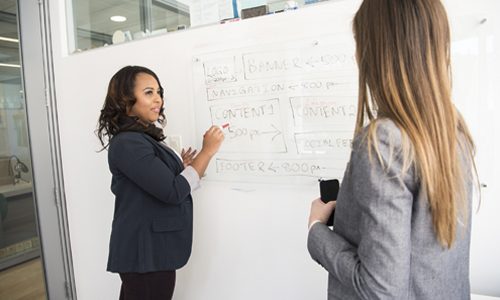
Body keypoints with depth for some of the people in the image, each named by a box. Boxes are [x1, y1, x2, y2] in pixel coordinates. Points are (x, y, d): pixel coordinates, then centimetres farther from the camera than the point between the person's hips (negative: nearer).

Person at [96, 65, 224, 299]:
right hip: (145, 253, -10)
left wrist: (179, 167, 2)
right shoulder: (128, 143, -20)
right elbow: (174, 192, -24)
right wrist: (207, 151, -19)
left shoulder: (142, 139, 11)